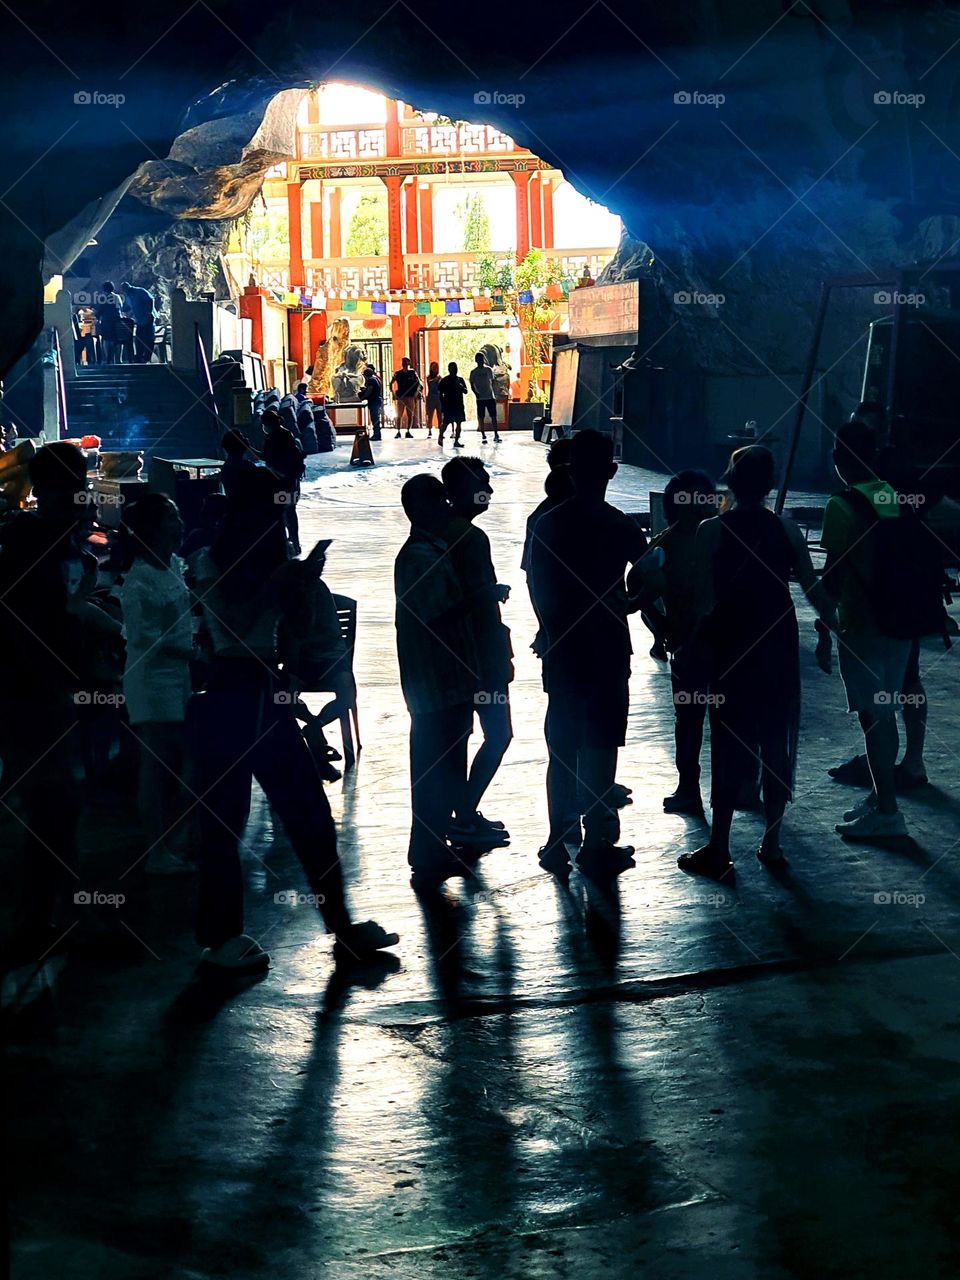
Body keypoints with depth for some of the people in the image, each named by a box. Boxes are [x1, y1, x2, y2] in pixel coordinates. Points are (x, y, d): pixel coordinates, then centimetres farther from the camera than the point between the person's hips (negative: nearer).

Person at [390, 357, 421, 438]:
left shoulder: (413, 372, 3)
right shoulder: (398, 373, 4)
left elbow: (418, 383, 3)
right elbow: (391, 383, 7)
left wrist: (416, 392, -10)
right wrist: (393, 392, -6)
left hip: (411, 396, 0)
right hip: (400, 397, 0)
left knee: (410, 415, 3)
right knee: (399, 415, -2)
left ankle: (408, 431, 12)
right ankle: (398, 432, 2)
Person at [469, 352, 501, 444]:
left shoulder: (488, 370, 7)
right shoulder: (473, 372, 1)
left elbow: (492, 382, 13)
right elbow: (472, 385, 2)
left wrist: (494, 393, 6)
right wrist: (476, 393, -14)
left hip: (490, 397, 1)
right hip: (480, 398, -1)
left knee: (493, 416, -3)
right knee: (481, 417, -1)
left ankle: (496, 435, 0)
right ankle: (483, 436, 5)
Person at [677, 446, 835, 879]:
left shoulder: (712, 530, -9)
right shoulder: (786, 529, -1)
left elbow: (704, 599, -12)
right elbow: (813, 588, 1)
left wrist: (691, 644, -3)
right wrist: (835, 627, 14)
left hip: (732, 646, -3)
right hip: (779, 646, 3)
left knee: (729, 745, 2)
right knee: (777, 742, 11)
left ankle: (718, 850, 4)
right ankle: (771, 842, 17)